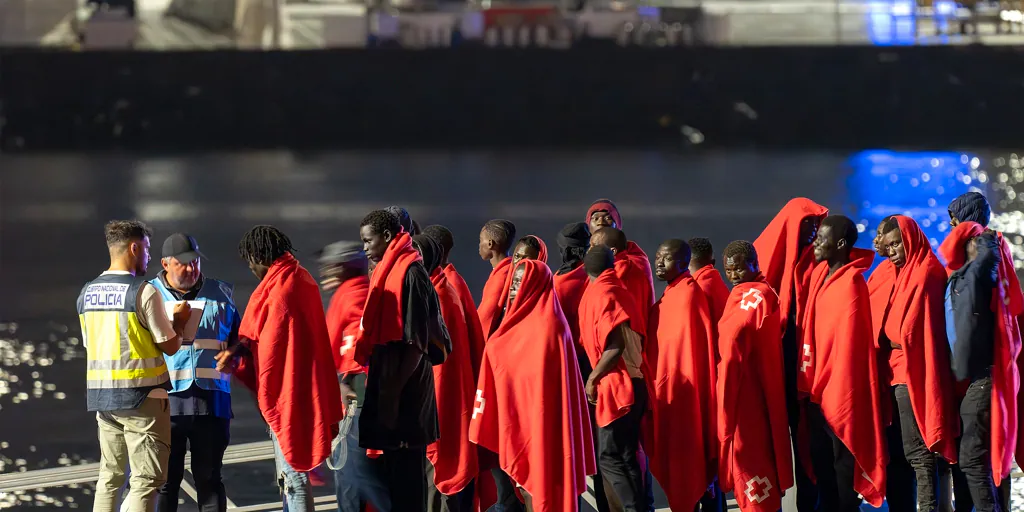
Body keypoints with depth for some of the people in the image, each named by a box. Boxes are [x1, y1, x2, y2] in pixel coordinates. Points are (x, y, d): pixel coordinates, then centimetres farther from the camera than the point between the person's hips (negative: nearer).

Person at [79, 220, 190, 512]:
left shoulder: (87, 293, 8)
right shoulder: (144, 292, -12)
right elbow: (170, 346, -9)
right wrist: (179, 320, 12)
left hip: (101, 395, 7)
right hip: (142, 395, -7)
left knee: (110, 476, 14)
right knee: (147, 480, -4)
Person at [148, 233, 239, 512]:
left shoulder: (221, 294, 13)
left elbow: (238, 337, 22)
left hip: (211, 398, 2)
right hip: (165, 399, -2)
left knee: (209, 477, 6)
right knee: (165, 478, 0)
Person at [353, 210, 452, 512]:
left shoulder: (410, 273, -14)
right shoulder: (389, 272, 14)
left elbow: (417, 342, -19)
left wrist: (392, 391, -20)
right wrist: (384, 388, 15)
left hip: (404, 392, -9)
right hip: (389, 384, 9)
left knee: (405, 474, -6)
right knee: (395, 473, 13)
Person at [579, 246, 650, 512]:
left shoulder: (600, 293, -11)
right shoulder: (619, 290, 14)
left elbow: (616, 344, -20)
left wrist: (593, 378, -10)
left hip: (616, 388, -9)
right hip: (632, 383, 9)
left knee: (610, 457, -8)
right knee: (625, 457, 13)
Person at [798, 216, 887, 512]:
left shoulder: (850, 283, -15)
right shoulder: (820, 274, 9)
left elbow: (848, 341, -17)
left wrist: (837, 392, -17)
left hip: (839, 391, -8)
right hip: (818, 391, 8)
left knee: (843, 463, -2)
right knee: (821, 463, 12)